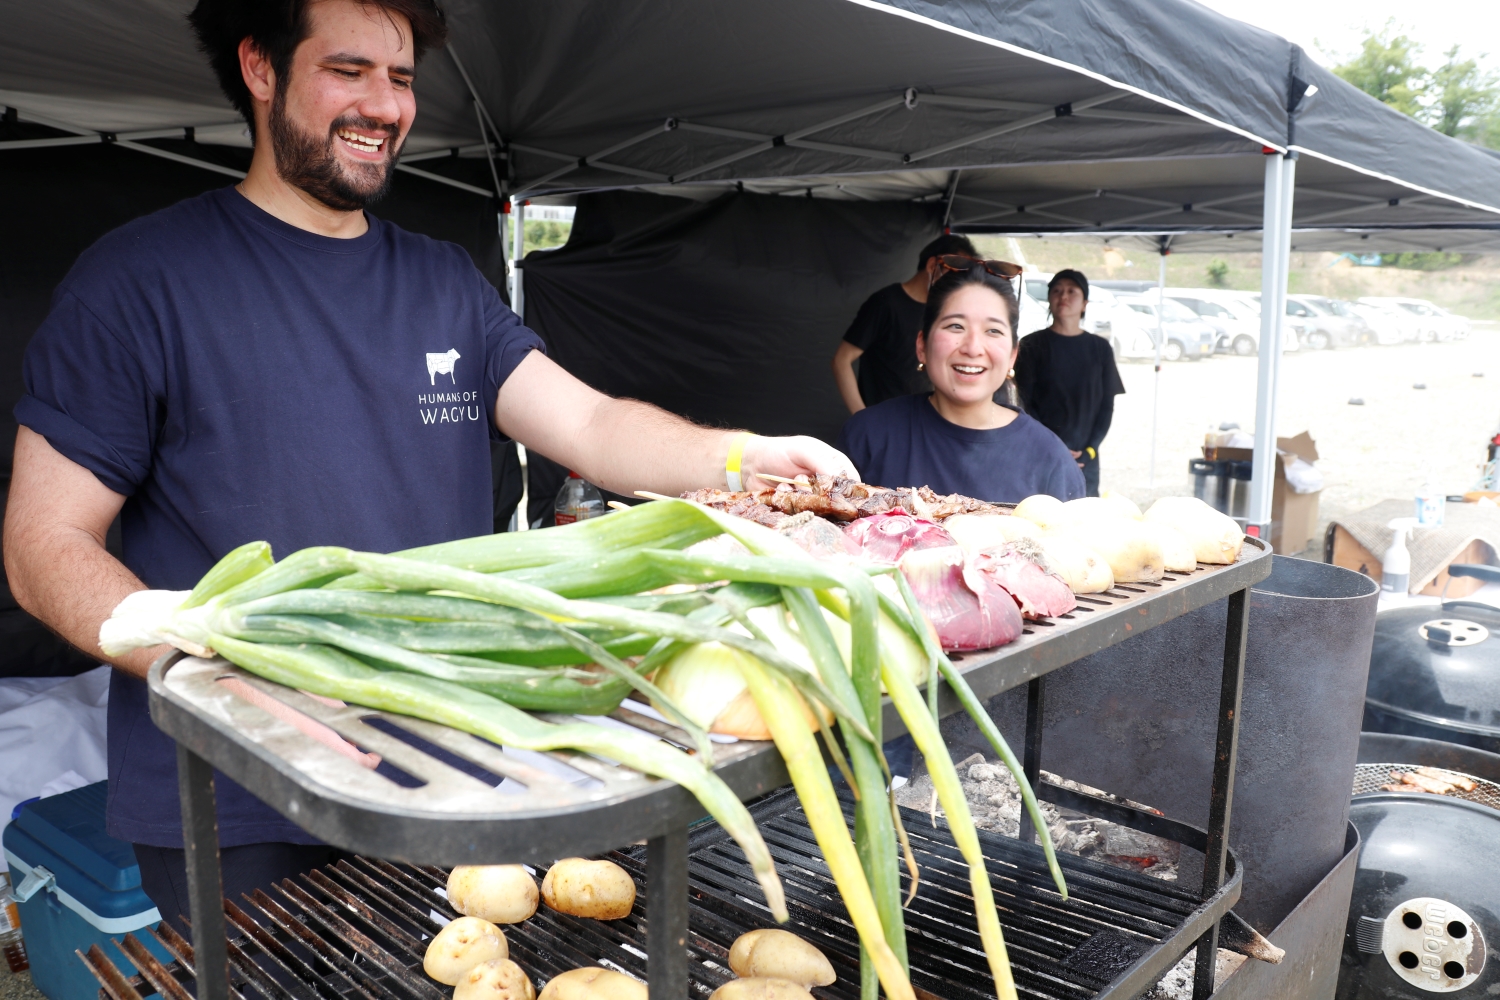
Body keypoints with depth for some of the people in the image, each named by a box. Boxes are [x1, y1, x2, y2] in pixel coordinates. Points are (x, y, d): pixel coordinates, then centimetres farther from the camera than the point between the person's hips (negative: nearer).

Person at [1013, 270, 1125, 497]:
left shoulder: (1100, 348, 11)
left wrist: (1089, 451, -4)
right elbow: (1025, 402, -1)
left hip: (1085, 461, 2)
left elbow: (1107, 405, 9)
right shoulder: (1032, 345, 4)